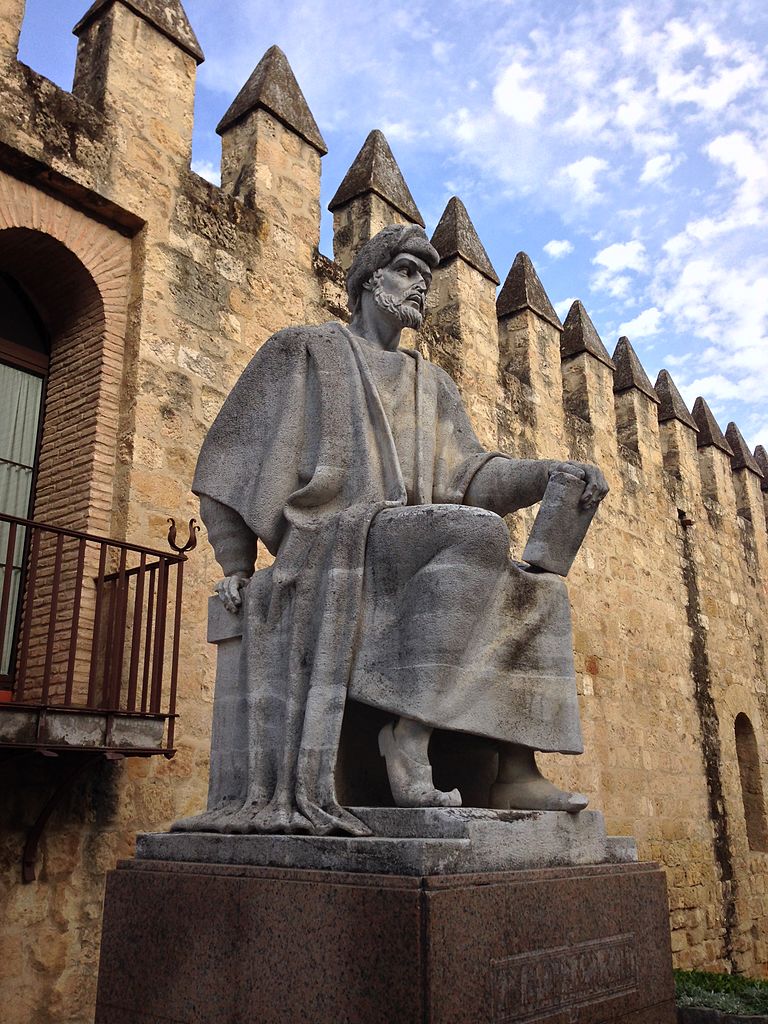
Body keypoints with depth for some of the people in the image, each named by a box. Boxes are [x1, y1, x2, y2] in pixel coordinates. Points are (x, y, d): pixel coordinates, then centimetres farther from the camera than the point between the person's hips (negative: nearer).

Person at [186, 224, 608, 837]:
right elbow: (235, 453, 9)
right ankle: (407, 740, -35)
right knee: (478, 534, -31)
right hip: (331, 533, -6)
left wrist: (551, 472, -7)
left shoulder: (433, 385, 27)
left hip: (406, 546, 7)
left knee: (535, 592, -12)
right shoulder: (307, 349, 13)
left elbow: (469, 475, 12)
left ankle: (516, 772, -19)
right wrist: (237, 564, -1)